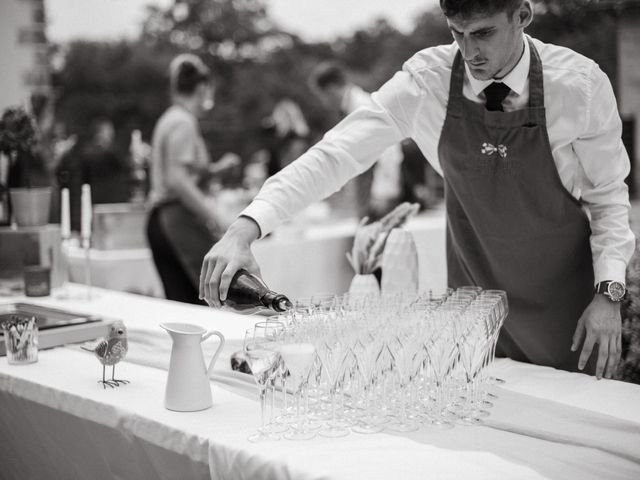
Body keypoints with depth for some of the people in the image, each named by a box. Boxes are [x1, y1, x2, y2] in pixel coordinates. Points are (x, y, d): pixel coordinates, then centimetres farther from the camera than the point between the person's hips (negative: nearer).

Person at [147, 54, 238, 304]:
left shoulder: (168, 119, 20)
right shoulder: (183, 122, -9)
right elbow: (177, 180, -19)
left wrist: (215, 168, 28)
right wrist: (211, 216, -18)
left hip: (159, 219, 10)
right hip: (179, 218, -10)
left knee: (181, 303, 7)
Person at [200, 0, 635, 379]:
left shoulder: (580, 84, -19)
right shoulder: (427, 80, -17)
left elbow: (608, 193, -6)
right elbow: (335, 153, -22)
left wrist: (608, 293, -16)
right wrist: (246, 228, -32)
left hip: (566, 302, -1)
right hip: (474, 292, 1)